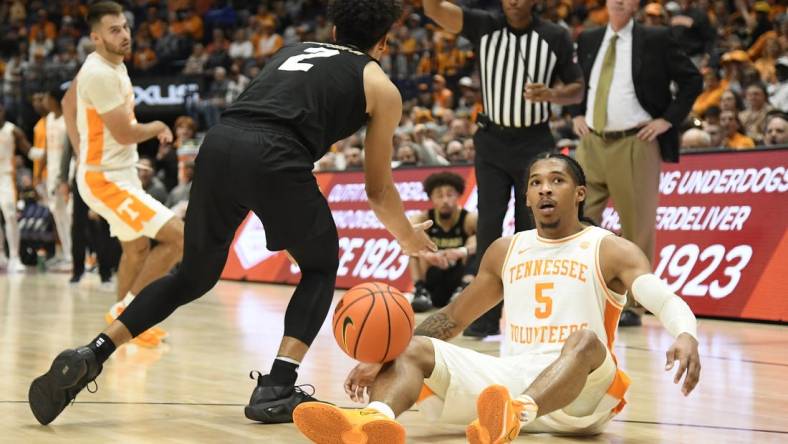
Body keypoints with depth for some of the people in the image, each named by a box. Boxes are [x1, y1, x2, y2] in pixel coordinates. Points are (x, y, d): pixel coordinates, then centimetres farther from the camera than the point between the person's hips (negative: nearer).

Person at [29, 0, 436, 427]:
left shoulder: (293, 50, 34)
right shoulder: (380, 87, 21)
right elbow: (378, 189, 26)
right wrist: (409, 238, 44)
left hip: (218, 142, 5)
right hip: (274, 157, -4)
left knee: (193, 276, 21)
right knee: (321, 268, 20)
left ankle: (89, 357, 10)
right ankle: (276, 390, 7)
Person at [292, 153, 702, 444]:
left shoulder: (610, 251, 3)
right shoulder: (506, 251, 18)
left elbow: (666, 300, -13)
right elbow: (453, 318, 21)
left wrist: (686, 336, -38)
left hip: (579, 395, -4)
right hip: (508, 376, 5)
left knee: (585, 340, -36)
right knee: (411, 349, -13)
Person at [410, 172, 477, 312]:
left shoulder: (470, 220, -12)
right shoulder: (422, 220, -9)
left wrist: (463, 251, -51)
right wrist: (427, 255, -50)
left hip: (460, 279, -1)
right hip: (433, 285, 1)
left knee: (475, 240, -21)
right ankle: (420, 291, -25)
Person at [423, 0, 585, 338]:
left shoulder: (556, 37, -4)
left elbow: (577, 91, 3)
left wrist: (550, 94, -18)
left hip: (535, 143, 0)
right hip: (492, 142, 1)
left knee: (531, 230, 3)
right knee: (489, 227, -4)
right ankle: (487, 317, 0)